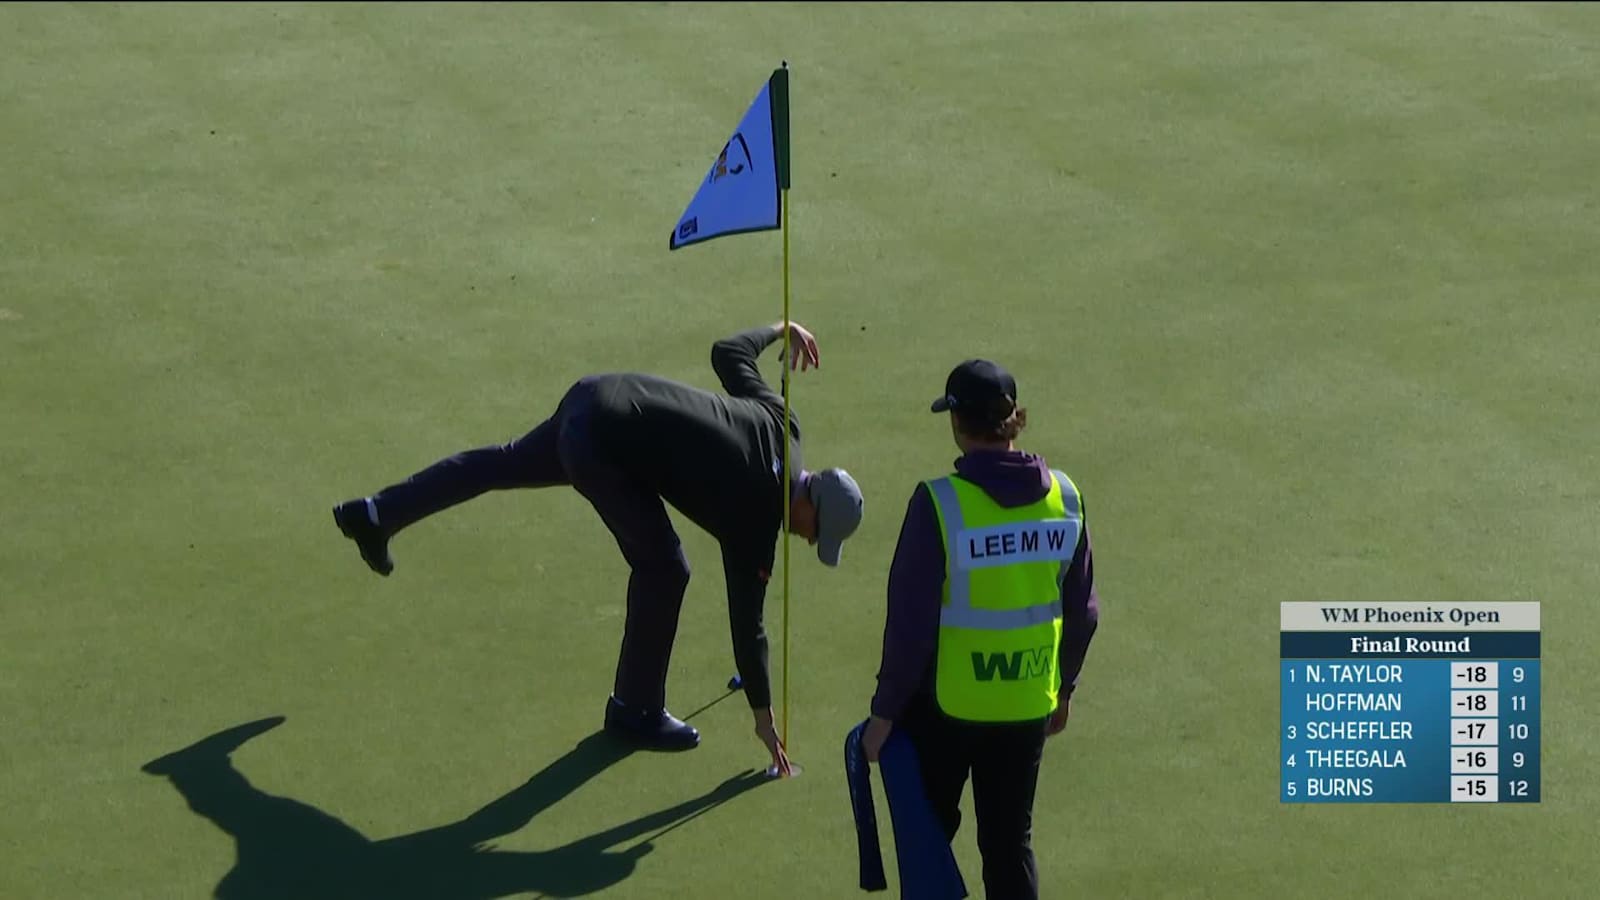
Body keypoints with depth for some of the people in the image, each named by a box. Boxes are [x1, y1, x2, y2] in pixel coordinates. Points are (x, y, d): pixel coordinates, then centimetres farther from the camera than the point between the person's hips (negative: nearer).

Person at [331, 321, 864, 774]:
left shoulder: (775, 421, 2)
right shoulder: (755, 519, -12)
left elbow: (727, 352, 15)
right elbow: (746, 619, -5)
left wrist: (780, 331, 35)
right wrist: (763, 716, 3)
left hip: (593, 400, 9)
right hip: (609, 445, -8)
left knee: (505, 465, 26)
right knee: (662, 569, -4)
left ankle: (373, 516, 39)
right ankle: (636, 710, 9)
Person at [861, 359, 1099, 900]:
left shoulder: (939, 503, -20)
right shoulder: (1063, 497, -5)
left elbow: (910, 621, -17)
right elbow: (1082, 611, 5)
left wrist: (885, 711, -6)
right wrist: (1063, 687, 20)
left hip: (947, 703, -3)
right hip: (1029, 703, 4)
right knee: (1011, 840, 15)